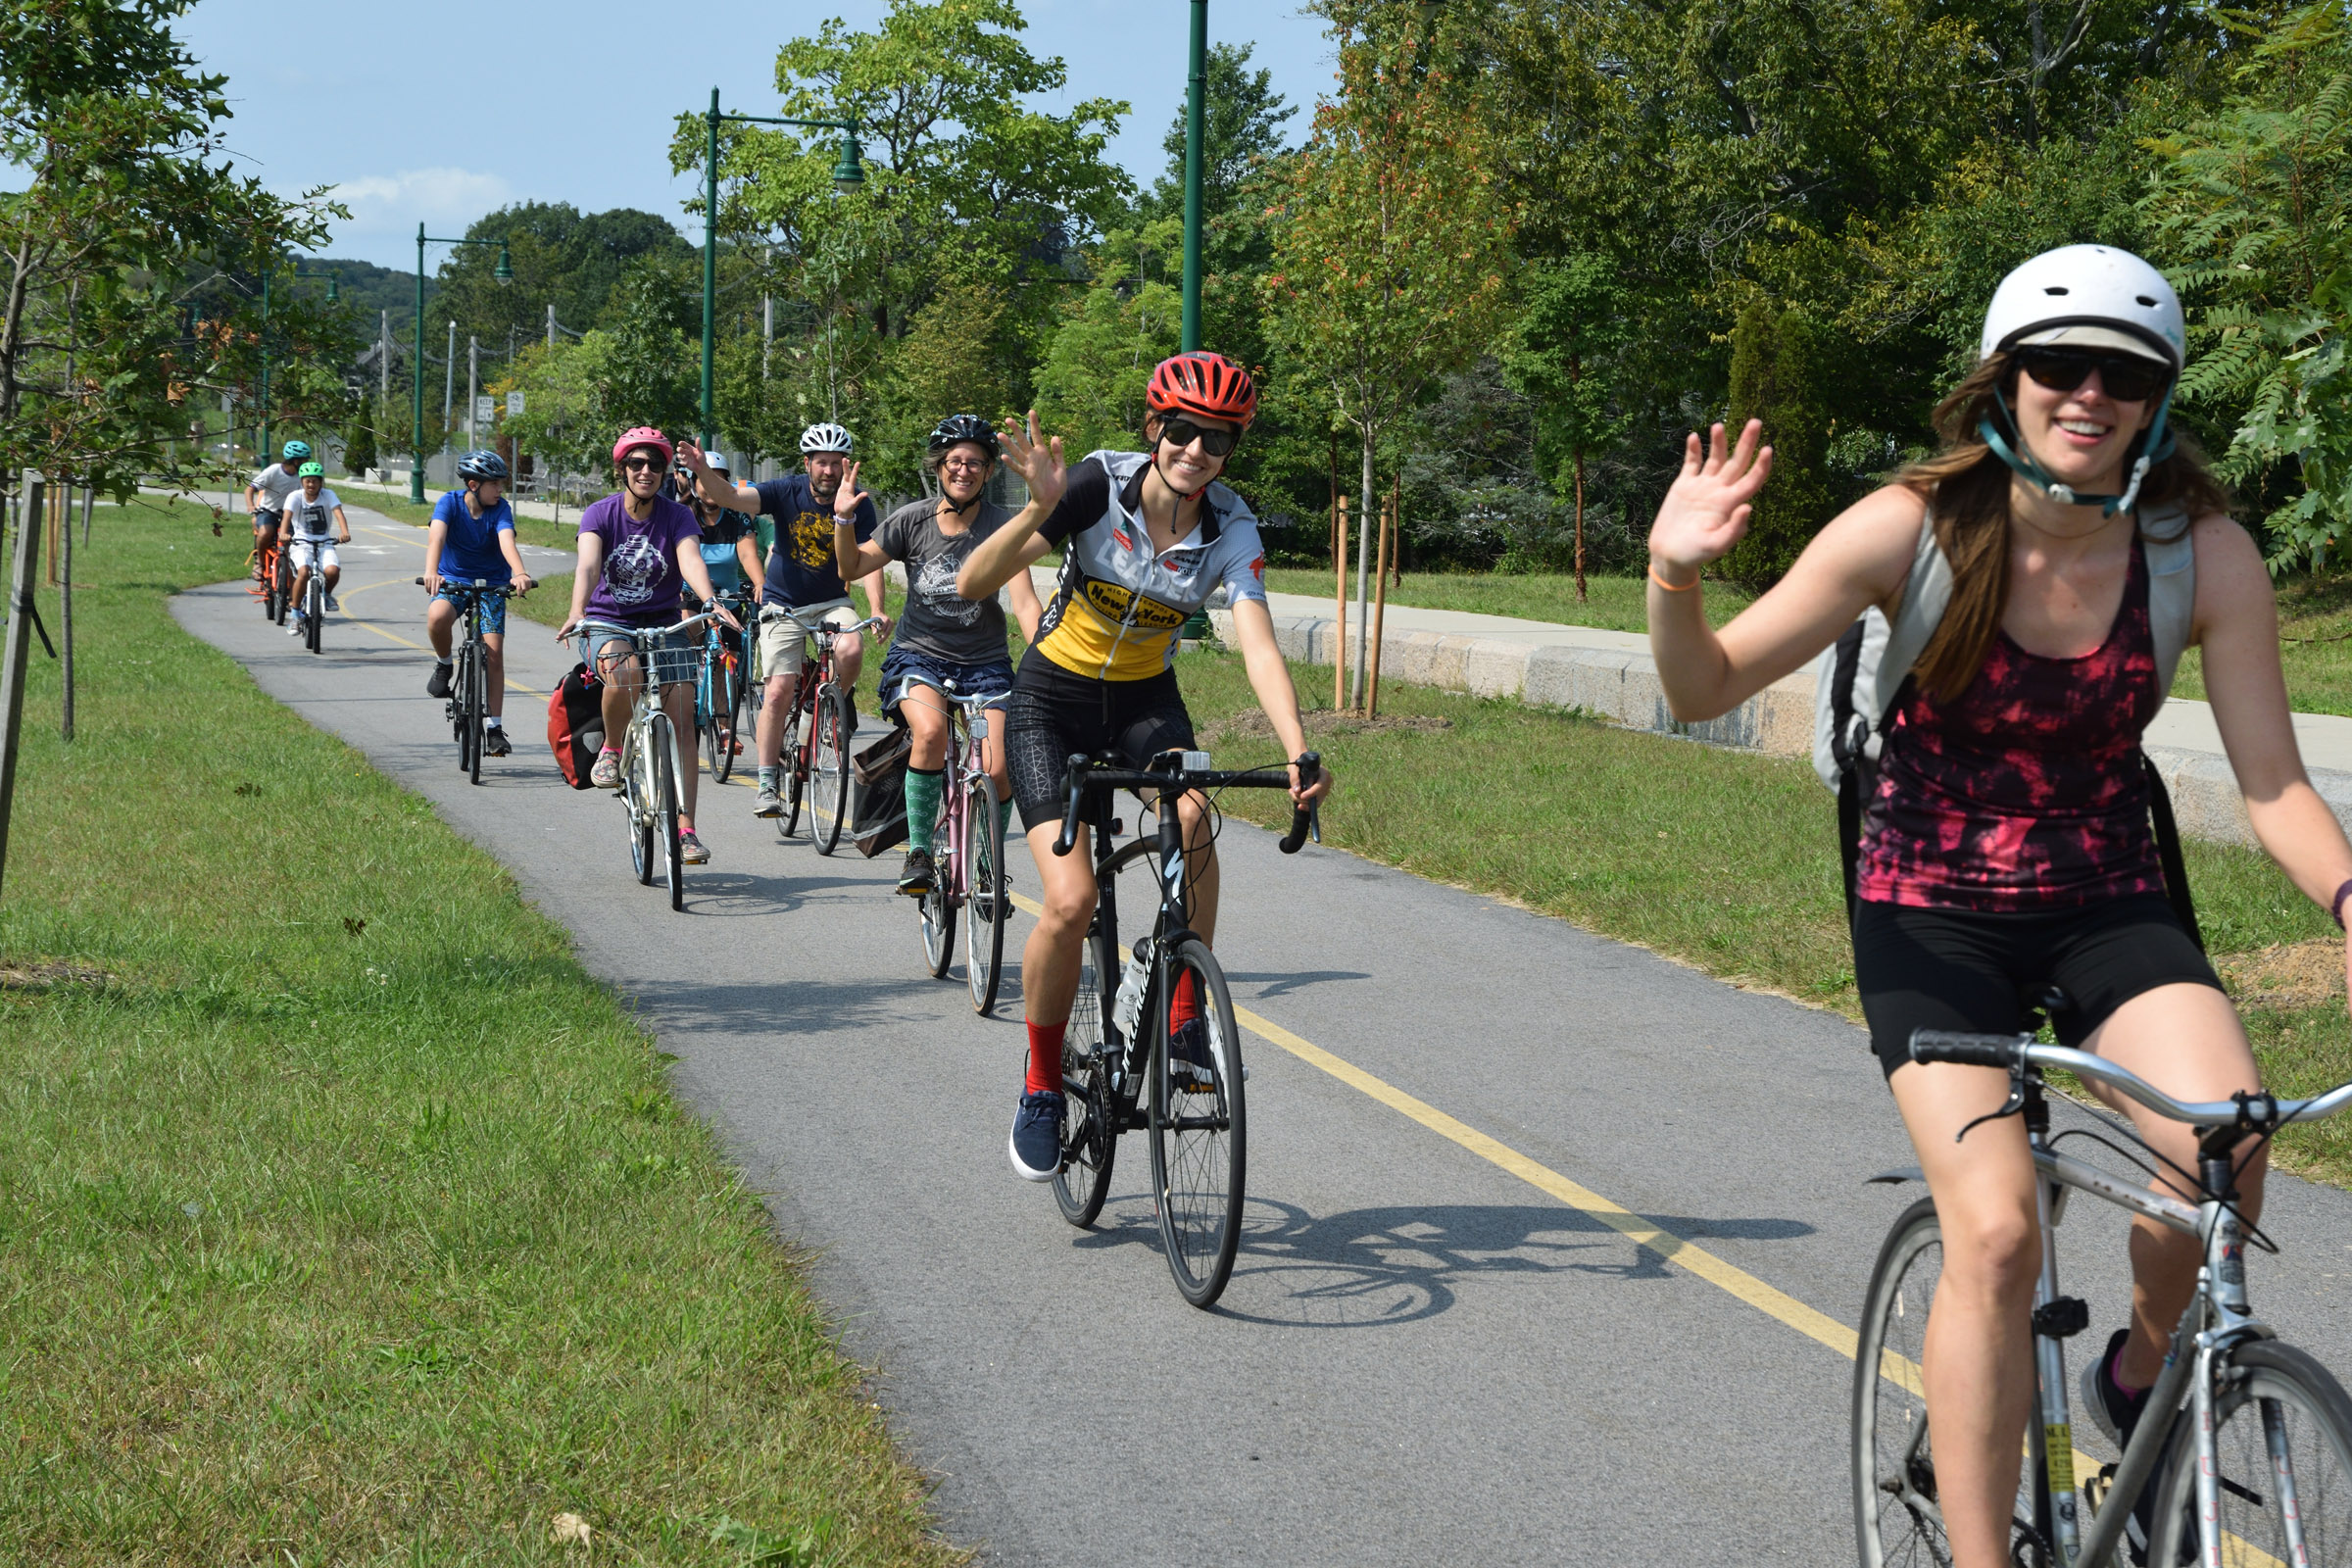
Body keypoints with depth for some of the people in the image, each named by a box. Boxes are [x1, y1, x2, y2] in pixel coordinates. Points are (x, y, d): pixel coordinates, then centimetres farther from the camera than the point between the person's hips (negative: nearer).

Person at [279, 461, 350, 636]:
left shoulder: (328, 495, -2)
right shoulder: (295, 497, -4)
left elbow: (338, 512, -19)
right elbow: (287, 515, -21)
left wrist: (344, 532, -39)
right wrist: (283, 533, -42)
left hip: (324, 543, 1)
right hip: (301, 543, -1)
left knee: (333, 571, -28)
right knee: (303, 573, -29)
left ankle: (327, 594, 8)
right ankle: (296, 615, -13)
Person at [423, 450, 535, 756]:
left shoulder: (500, 508, -13)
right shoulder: (450, 502, -15)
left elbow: (507, 542, -30)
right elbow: (436, 537, -32)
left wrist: (520, 574, -51)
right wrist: (431, 572, -51)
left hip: (491, 584, 1)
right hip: (452, 581, -1)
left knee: (494, 655, -9)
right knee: (437, 617, -34)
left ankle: (494, 728, -1)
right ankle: (444, 665, -3)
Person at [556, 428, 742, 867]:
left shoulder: (676, 517, -4)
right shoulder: (601, 514, -5)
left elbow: (691, 560, -22)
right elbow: (588, 566, -22)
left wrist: (712, 604, -43)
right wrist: (577, 613, -41)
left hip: (662, 626, 2)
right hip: (607, 624, -2)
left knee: (682, 717, -13)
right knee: (624, 670, -36)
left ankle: (685, 829, -11)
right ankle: (611, 750, -8)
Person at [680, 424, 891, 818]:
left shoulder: (858, 505, -11)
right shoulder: (786, 492, -13)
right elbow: (732, 497, -26)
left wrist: (877, 609, -34)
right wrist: (703, 472, -47)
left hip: (831, 602, 1)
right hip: (783, 605, -1)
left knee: (851, 650, -30)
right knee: (780, 690, -11)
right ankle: (767, 784, -1)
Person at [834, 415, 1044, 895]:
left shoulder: (1003, 525, -9)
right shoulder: (912, 520, -4)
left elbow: (1025, 602, -16)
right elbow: (853, 567, 5)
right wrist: (843, 518, -12)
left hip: (985, 662, 0)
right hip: (919, 655, 0)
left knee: (999, 772, -17)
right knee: (930, 733, -33)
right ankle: (919, 851, -15)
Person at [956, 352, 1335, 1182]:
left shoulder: (1232, 530, -16)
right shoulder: (1099, 484, -21)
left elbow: (1260, 649, -27)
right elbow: (972, 584, -26)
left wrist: (1298, 751, -44)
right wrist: (1040, 509, -43)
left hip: (1146, 701, 2)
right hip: (1052, 699, -2)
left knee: (1190, 815, -31)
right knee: (1072, 902, -18)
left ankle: (1185, 1018, -14)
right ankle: (1041, 1087, 4)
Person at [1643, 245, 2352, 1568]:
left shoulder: (2205, 554, -12)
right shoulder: (1914, 530, -16)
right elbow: (1707, 690, -12)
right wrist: (1675, 576, -32)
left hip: (2108, 907, 2)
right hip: (1933, 912, -2)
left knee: (2222, 1148, -27)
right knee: (1996, 1228, -22)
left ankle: (2141, 1371, 6)